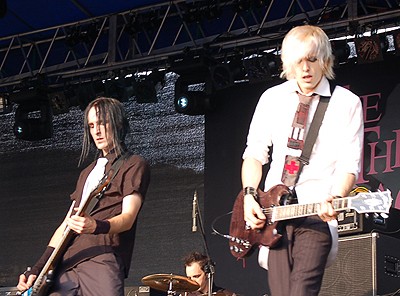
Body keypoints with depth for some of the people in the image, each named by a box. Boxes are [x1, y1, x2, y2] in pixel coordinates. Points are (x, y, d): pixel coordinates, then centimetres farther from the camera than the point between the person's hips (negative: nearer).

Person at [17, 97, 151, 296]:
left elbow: (128, 217, -7)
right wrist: (38, 268, 13)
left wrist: (97, 226, -28)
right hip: (66, 262, 6)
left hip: (102, 259, -6)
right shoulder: (87, 173, 29)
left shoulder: (134, 165, 7)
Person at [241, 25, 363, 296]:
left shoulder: (347, 103, 1)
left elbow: (349, 165, -5)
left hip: (317, 215, -4)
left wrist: (334, 200, -24)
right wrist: (250, 196, -1)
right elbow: (254, 153, 15)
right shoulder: (271, 98, 12)